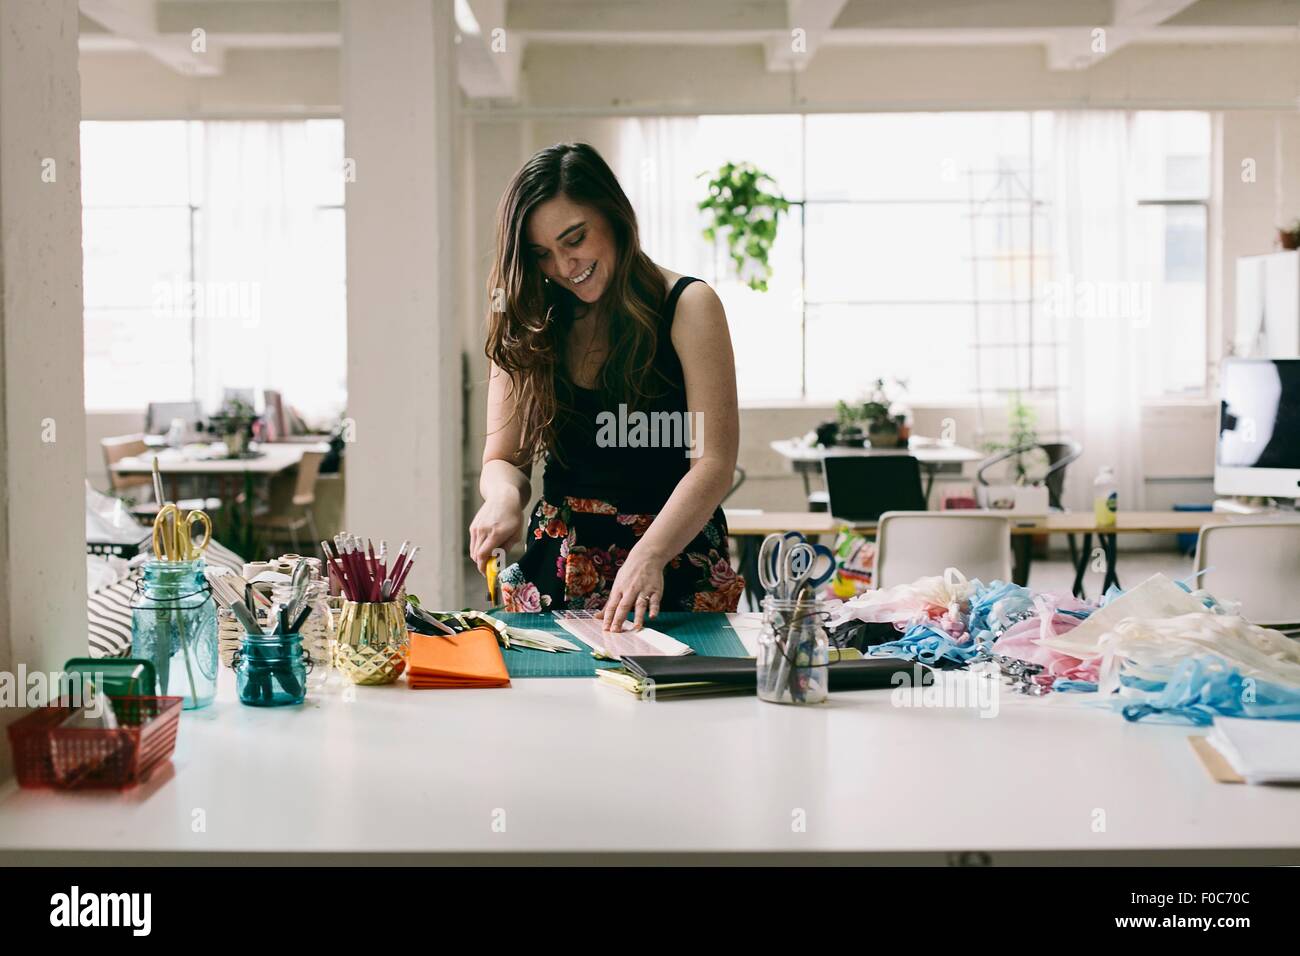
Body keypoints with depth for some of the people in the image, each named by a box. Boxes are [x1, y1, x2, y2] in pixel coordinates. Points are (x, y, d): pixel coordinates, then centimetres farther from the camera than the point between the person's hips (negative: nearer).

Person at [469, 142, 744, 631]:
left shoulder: (688, 307, -4)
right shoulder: (529, 325, 8)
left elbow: (713, 463, -12)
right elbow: (503, 459, 9)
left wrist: (649, 554, -27)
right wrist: (504, 496, -16)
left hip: (675, 566, -3)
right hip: (556, 571, 3)